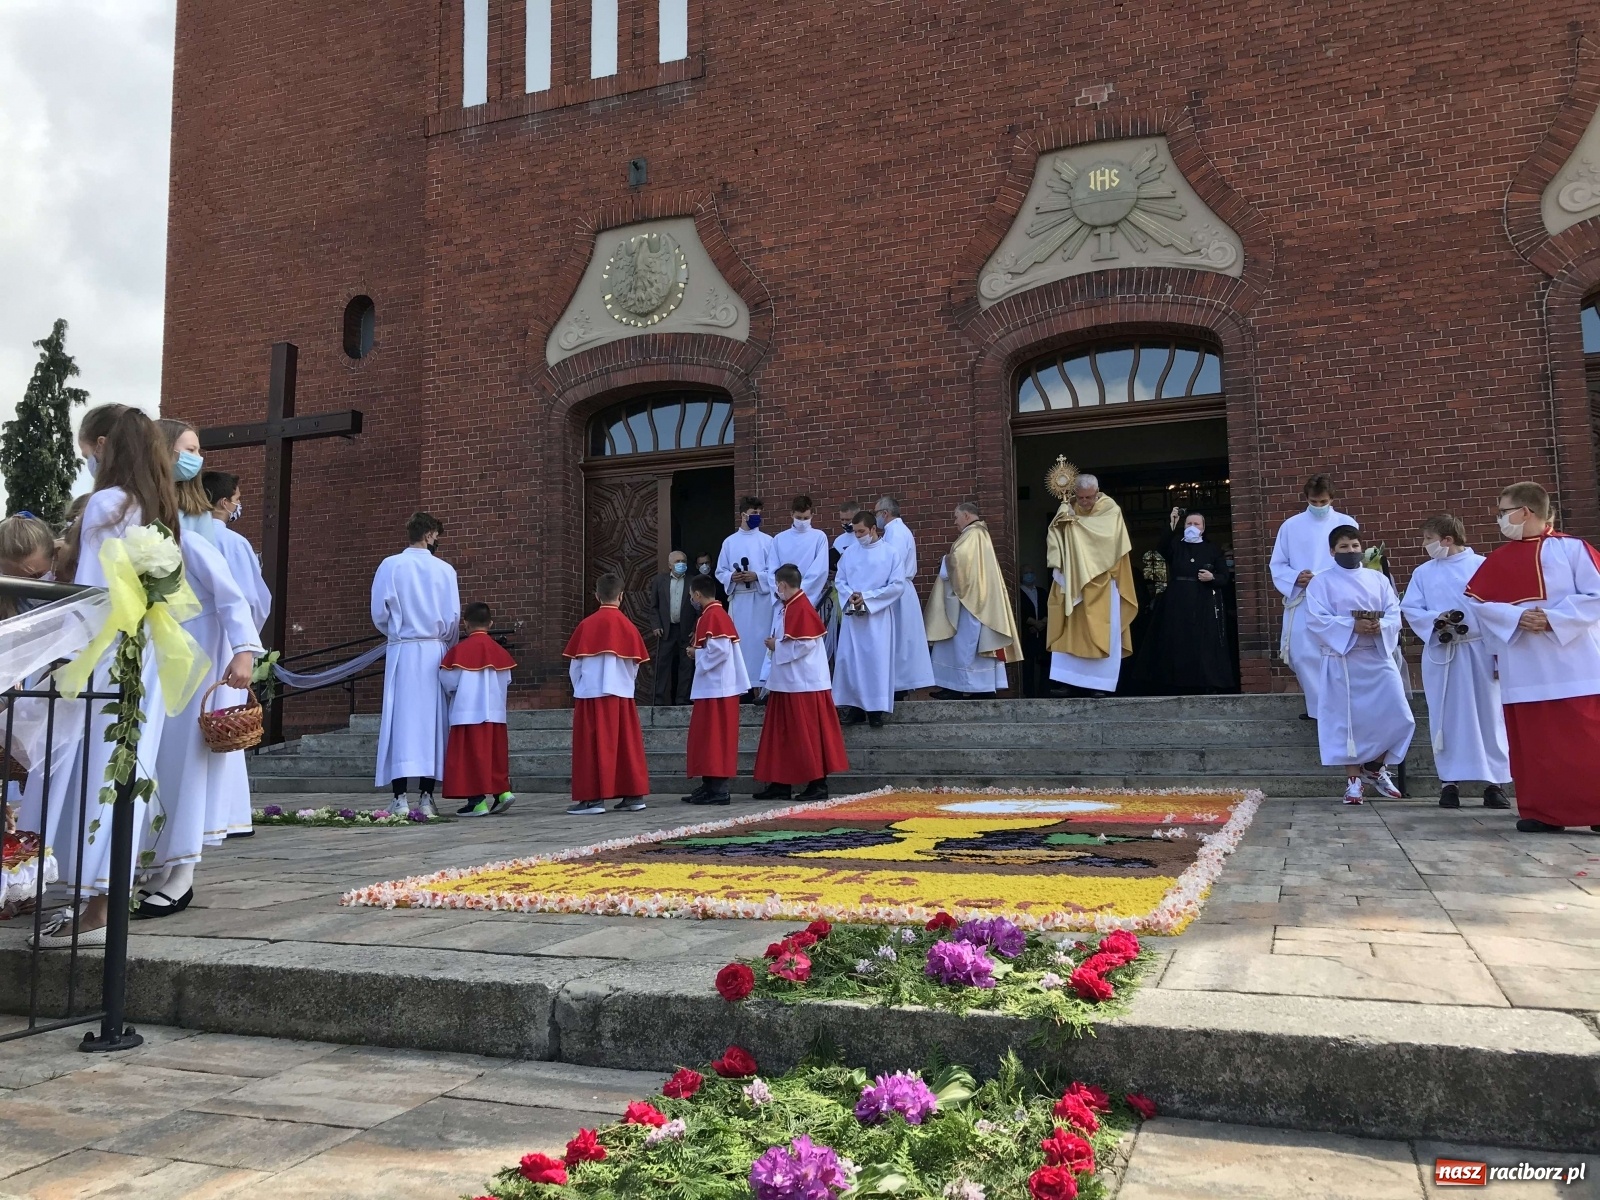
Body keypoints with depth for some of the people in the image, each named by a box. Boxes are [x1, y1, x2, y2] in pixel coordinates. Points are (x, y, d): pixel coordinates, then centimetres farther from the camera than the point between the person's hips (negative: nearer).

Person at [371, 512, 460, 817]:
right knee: (431, 721, 5)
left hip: (402, 651, -1)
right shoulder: (445, 570, 1)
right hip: (434, 652, 1)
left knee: (400, 720, 0)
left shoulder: (390, 566, -1)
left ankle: (400, 798, -4)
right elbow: (453, 617, 2)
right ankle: (426, 797, 4)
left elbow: (379, 614, -2)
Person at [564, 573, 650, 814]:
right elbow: (634, 666, 7)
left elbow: (575, 664, 2)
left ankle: (593, 798, -1)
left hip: (592, 695, -2)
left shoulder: (586, 625, -4)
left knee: (593, 747, 1)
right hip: (622, 695, 2)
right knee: (627, 745, 10)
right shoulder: (628, 627, 1)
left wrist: (579, 689, 18)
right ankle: (634, 795, 14)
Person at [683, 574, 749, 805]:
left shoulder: (711, 617, -15)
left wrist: (696, 653, -10)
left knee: (713, 738, -6)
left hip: (715, 688, -10)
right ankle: (711, 786, 17)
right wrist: (699, 650, 10)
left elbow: (719, 650, -24)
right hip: (717, 685, 10)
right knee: (710, 737, 13)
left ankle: (717, 790, -4)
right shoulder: (720, 614, 17)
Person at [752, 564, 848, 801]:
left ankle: (818, 784, 3)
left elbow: (805, 644, -23)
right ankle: (780, 783, 18)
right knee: (783, 734, 12)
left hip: (803, 684, -10)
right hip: (786, 683, 10)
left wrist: (777, 646, -12)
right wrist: (776, 644, 3)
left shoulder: (801, 609, -16)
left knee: (807, 735, -4)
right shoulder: (788, 607, 13)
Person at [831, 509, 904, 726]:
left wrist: (867, 596, -13)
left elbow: (898, 585, -8)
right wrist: (850, 595, -12)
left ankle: (876, 708, 6)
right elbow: (839, 580, 9)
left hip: (878, 616, -3)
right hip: (852, 615, 3)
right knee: (849, 659, 1)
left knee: (877, 660, -1)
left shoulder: (890, 552, -4)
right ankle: (854, 706, 9)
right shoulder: (849, 552, 6)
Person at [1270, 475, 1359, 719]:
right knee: (1303, 656, 0)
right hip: (1302, 602, 1)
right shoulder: (1290, 526, 6)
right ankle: (1319, 706, 15)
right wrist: (1295, 578, -13)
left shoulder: (1347, 524, 4)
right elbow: (1277, 565, 7)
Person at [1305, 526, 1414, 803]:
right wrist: (1352, 626, -23)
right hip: (1343, 660, -3)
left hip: (1379, 657, 3)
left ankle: (1376, 768, 21)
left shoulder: (1378, 579, 12)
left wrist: (1380, 626, -18)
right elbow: (1317, 620, -10)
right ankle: (1354, 780, 11)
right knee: (1349, 719, 0)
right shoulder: (1321, 582, 1)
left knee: (1397, 717, -1)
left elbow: (1394, 614, 4)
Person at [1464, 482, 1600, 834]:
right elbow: (1475, 601, 4)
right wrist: (1516, 617, -11)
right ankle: (1543, 811, 9)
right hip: (1524, 670, 3)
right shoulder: (1498, 561, 11)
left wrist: (1553, 618, -18)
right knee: (1534, 742, 4)